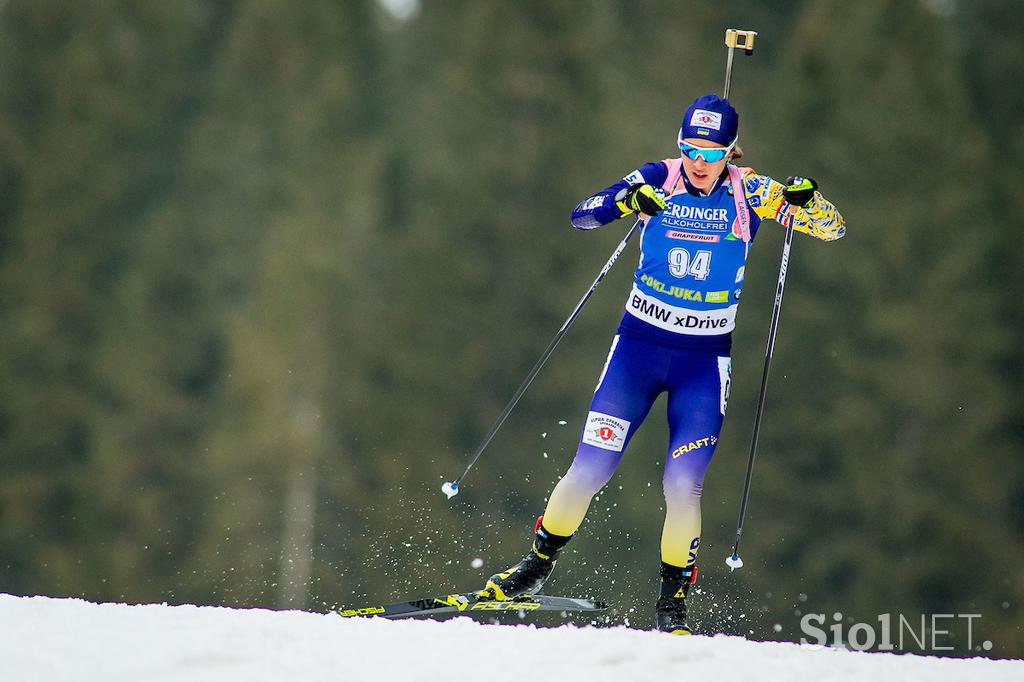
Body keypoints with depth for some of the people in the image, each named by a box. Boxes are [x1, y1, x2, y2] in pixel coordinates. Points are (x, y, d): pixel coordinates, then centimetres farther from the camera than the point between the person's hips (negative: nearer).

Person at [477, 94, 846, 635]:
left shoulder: (749, 194, -5)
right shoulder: (657, 181, -5)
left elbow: (833, 229, -6)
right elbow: (581, 216, -12)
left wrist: (807, 201, -28)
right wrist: (625, 201, -33)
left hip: (704, 362, 0)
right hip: (638, 346, 0)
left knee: (683, 485, -10)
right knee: (590, 468, -4)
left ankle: (673, 600, 8)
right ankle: (537, 565, 18)